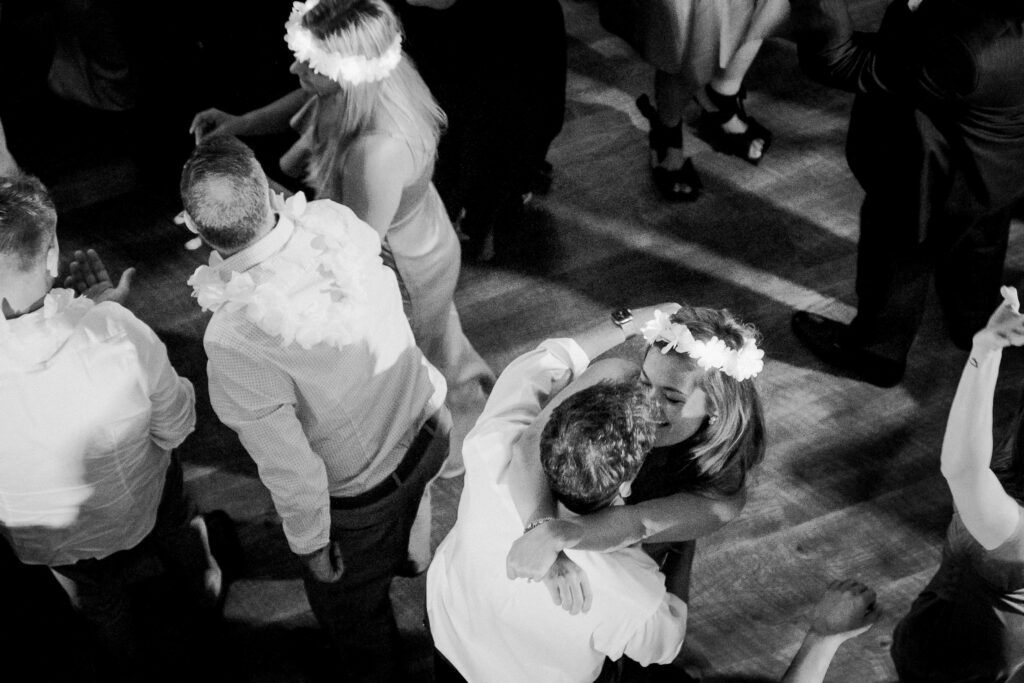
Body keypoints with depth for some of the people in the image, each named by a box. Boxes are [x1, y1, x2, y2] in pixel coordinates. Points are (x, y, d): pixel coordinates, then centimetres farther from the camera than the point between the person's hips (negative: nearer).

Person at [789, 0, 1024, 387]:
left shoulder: (966, 51, -47)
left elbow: (837, 62, -39)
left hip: (944, 181, -7)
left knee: (898, 262, 21)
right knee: (980, 246, 33)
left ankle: (876, 353, 48)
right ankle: (975, 326, 61)